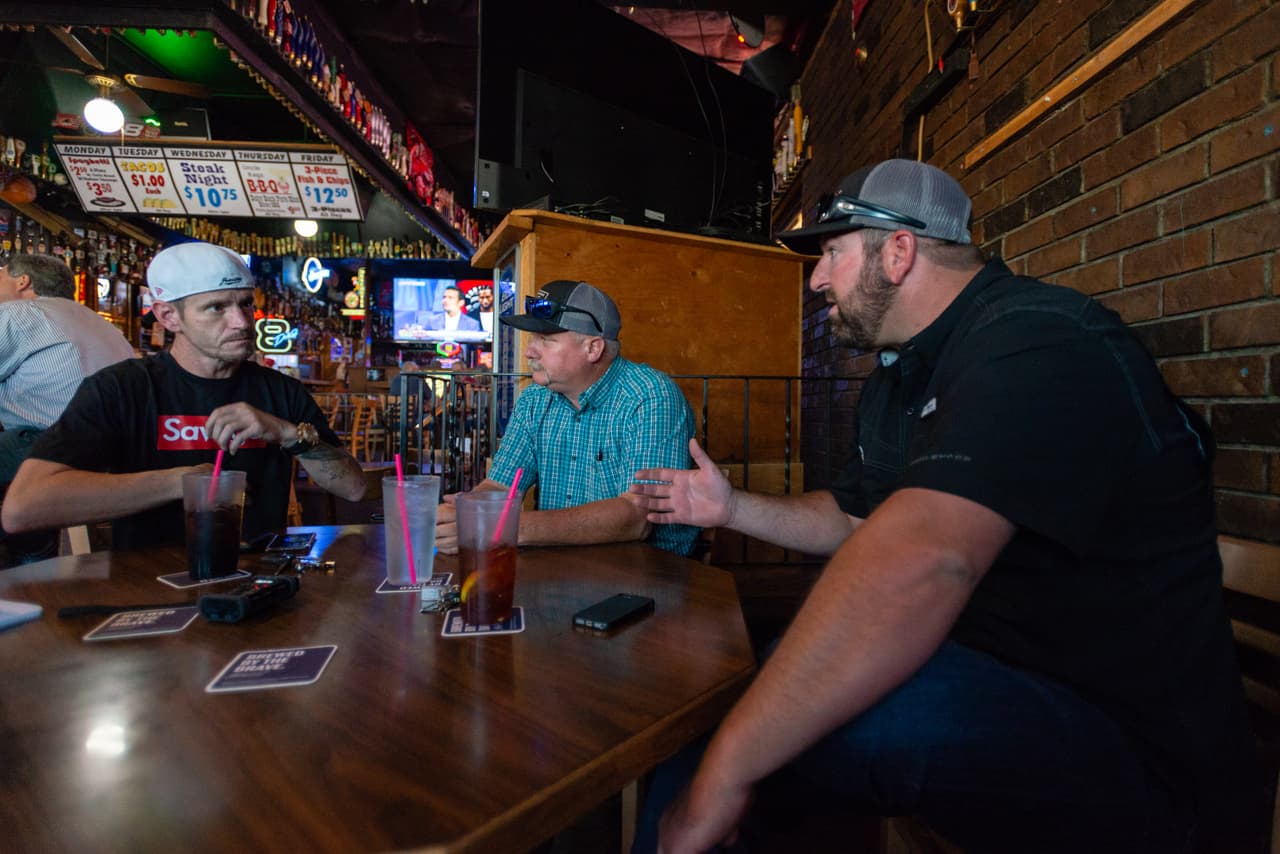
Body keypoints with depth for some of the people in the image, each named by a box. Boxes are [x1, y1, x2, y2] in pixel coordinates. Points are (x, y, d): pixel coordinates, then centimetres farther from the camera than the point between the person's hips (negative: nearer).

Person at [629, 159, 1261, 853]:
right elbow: (852, 520, 19)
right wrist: (732, 507, 7)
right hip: (970, 679, 9)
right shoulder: (896, 378, 9)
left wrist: (724, 772, -36)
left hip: (1132, 754, -8)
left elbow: (918, 564, -38)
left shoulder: (1035, 341, -23)